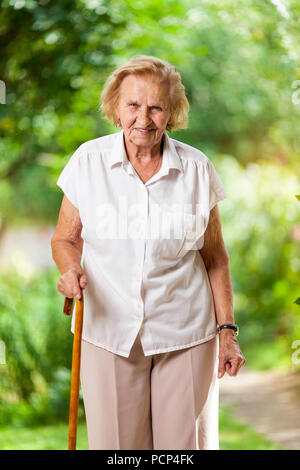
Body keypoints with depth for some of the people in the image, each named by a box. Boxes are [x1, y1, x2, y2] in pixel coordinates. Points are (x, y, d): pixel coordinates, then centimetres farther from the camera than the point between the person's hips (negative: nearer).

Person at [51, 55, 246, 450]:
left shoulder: (197, 168, -1)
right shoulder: (88, 161, -2)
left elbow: (214, 256, 7)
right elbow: (65, 240, 8)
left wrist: (227, 331, 4)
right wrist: (71, 270, -15)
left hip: (186, 335, 0)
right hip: (109, 332, 0)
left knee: (184, 445, 3)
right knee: (114, 445, 0)